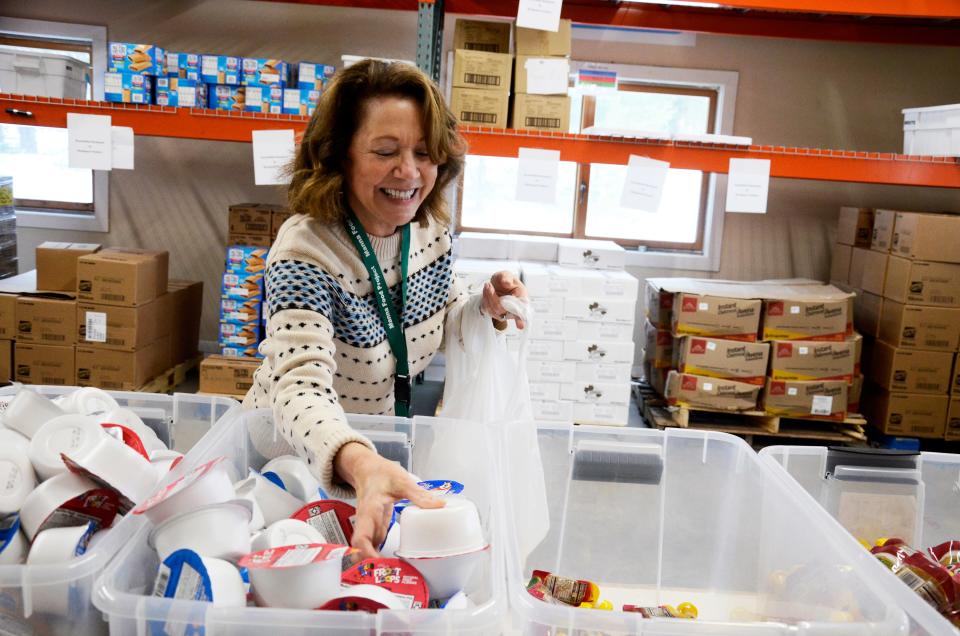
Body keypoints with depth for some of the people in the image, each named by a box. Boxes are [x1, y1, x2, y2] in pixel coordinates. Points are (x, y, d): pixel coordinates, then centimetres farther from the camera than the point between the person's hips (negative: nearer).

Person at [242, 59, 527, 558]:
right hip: (299, 457, -5)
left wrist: (485, 308, -12)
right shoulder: (306, 250, -28)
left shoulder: (430, 231, -7)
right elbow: (301, 384, -42)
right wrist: (359, 464, -62)